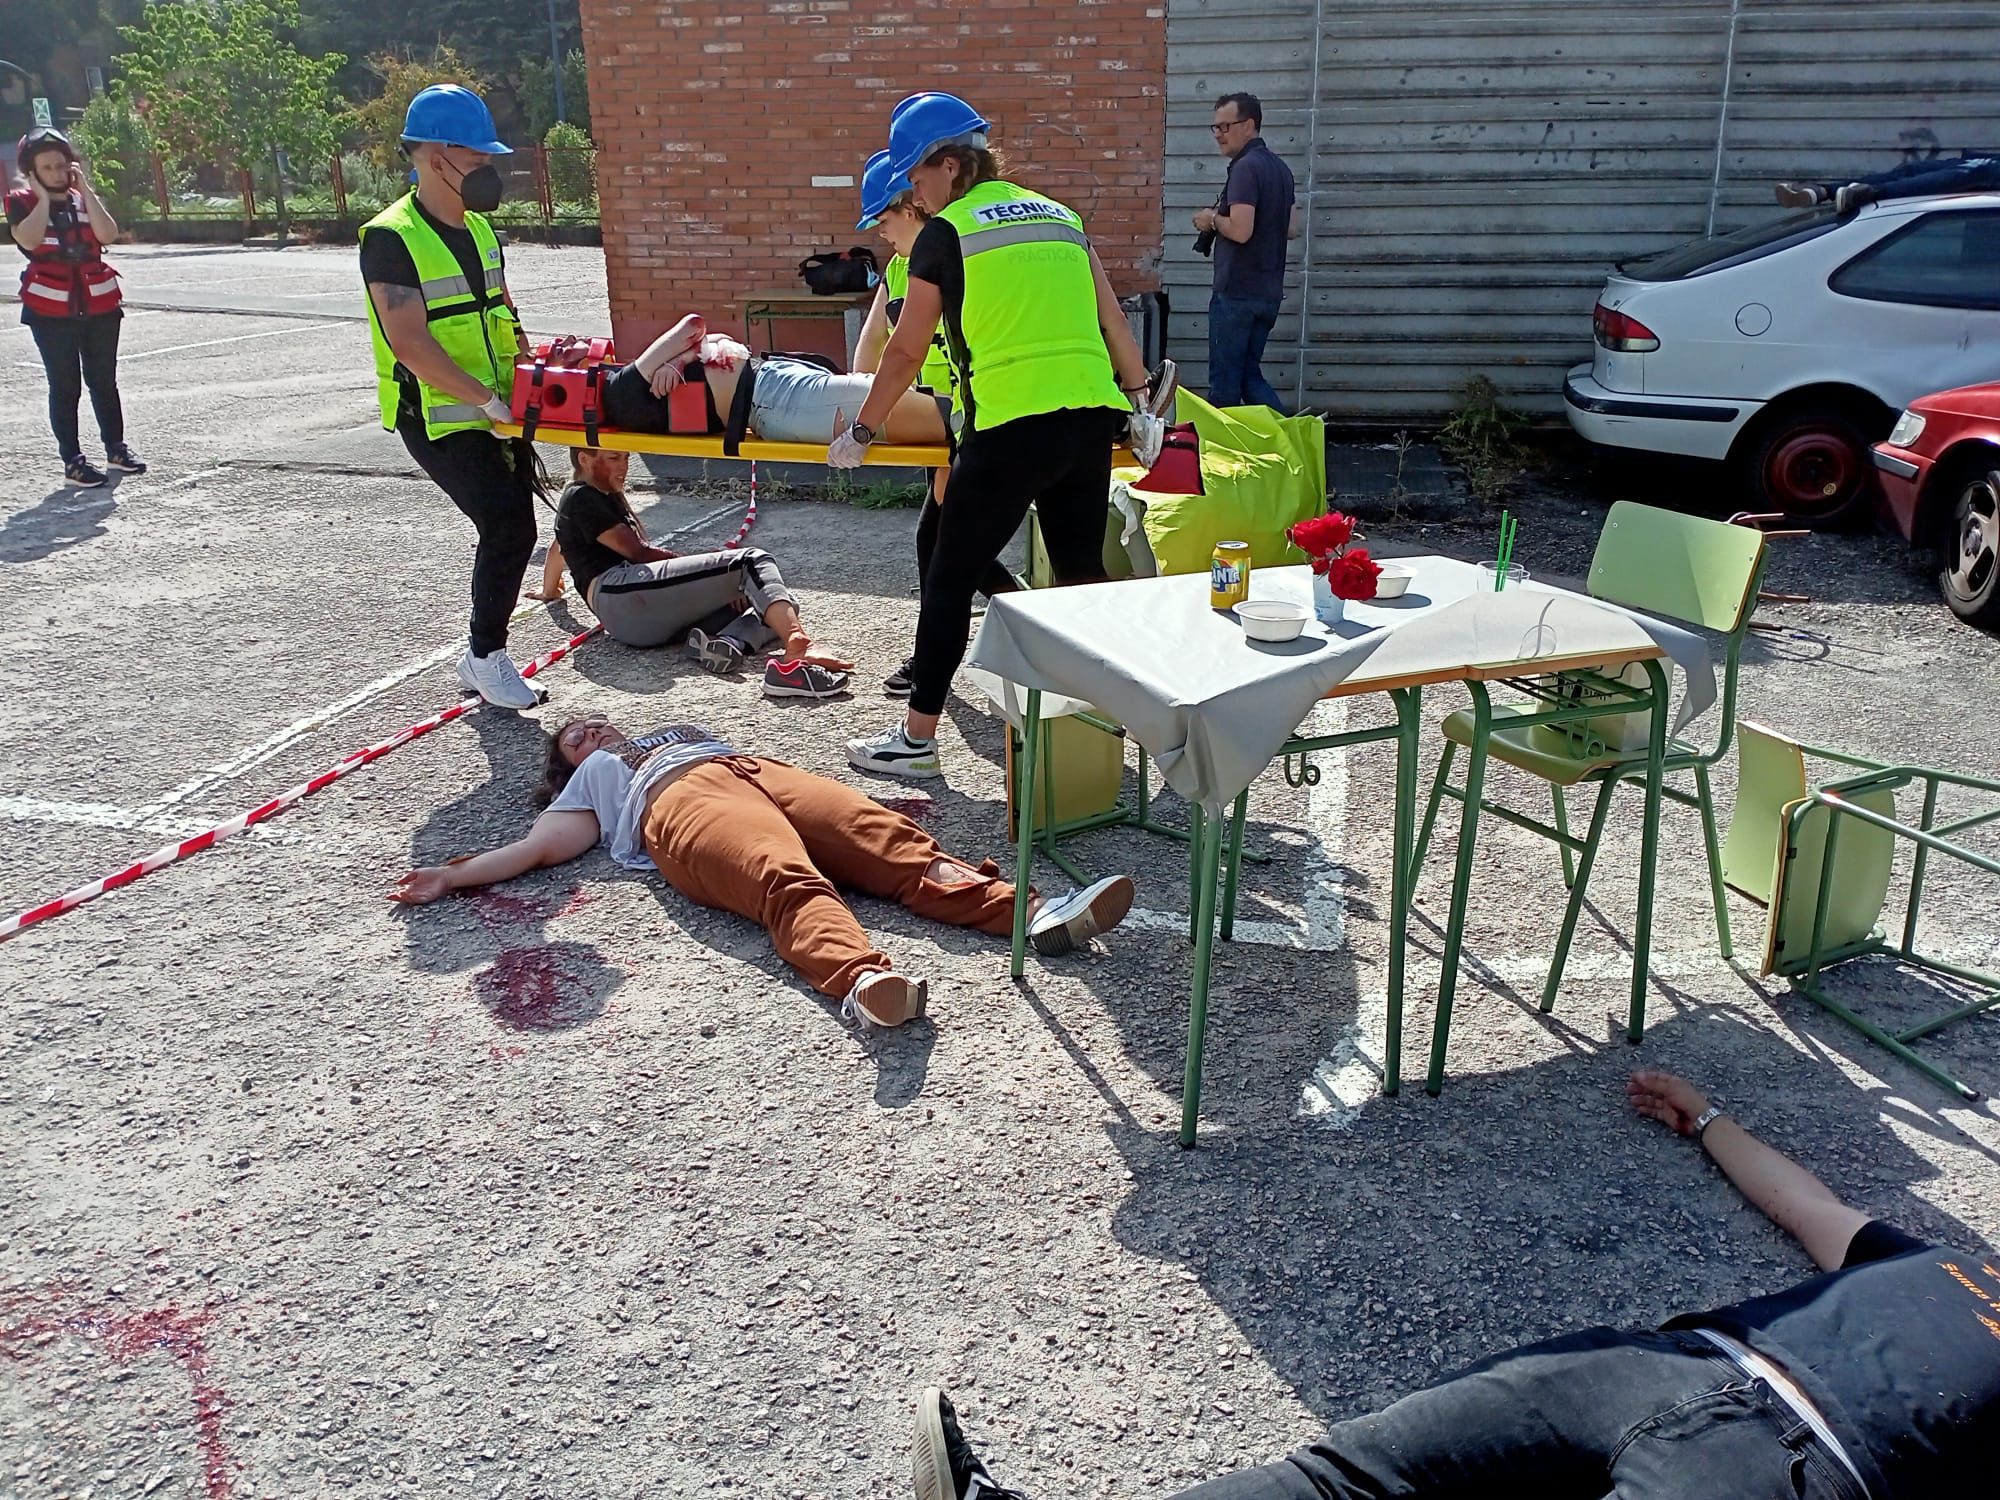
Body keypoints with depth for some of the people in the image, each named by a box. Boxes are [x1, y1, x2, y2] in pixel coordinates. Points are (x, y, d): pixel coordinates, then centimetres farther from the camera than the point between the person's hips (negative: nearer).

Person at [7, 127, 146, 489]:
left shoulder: (86, 198, 8)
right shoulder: (22, 202, -1)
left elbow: (108, 234, -11)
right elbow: (29, 240, -21)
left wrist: (85, 190, -11)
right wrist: (43, 197, -12)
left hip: (100, 304, 3)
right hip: (51, 309, -3)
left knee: (103, 379, 12)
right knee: (64, 385, -1)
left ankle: (116, 446, 24)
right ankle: (72, 460, 1)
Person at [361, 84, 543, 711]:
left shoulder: (479, 229, 11)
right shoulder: (391, 239, -14)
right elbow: (410, 342, -23)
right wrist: (486, 400, -27)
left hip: (498, 414, 8)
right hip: (437, 420, -8)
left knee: (508, 530, 8)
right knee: (509, 529, -16)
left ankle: (484, 657, 22)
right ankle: (485, 656, 2)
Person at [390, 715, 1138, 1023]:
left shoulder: (680, 727, 44)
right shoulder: (591, 781, 36)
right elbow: (536, 847, 20)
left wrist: (870, 798, 24)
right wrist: (451, 877, 7)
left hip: (760, 770, 4)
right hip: (683, 806, -4)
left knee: (891, 841, -24)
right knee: (788, 879, -37)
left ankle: (1032, 912, -45)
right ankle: (862, 979, -66)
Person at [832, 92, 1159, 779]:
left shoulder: (946, 234, 2)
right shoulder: (1060, 215, 18)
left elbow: (906, 352, 5)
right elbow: (1114, 321, 16)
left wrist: (861, 433, 15)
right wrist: (1141, 405, 20)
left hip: (1011, 429, -6)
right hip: (1092, 419, 6)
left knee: (949, 579, 5)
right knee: (1082, 575, 16)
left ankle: (917, 737, 10)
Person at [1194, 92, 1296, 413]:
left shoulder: (1245, 168, -15)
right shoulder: (1280, 167, 14)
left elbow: (1240, 230, -26)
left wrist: (1212, 220, -6)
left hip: (1236, 292, -9)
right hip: (1268, 292, 9)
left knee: (1225, 382, -1)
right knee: (1249, 375, 16)